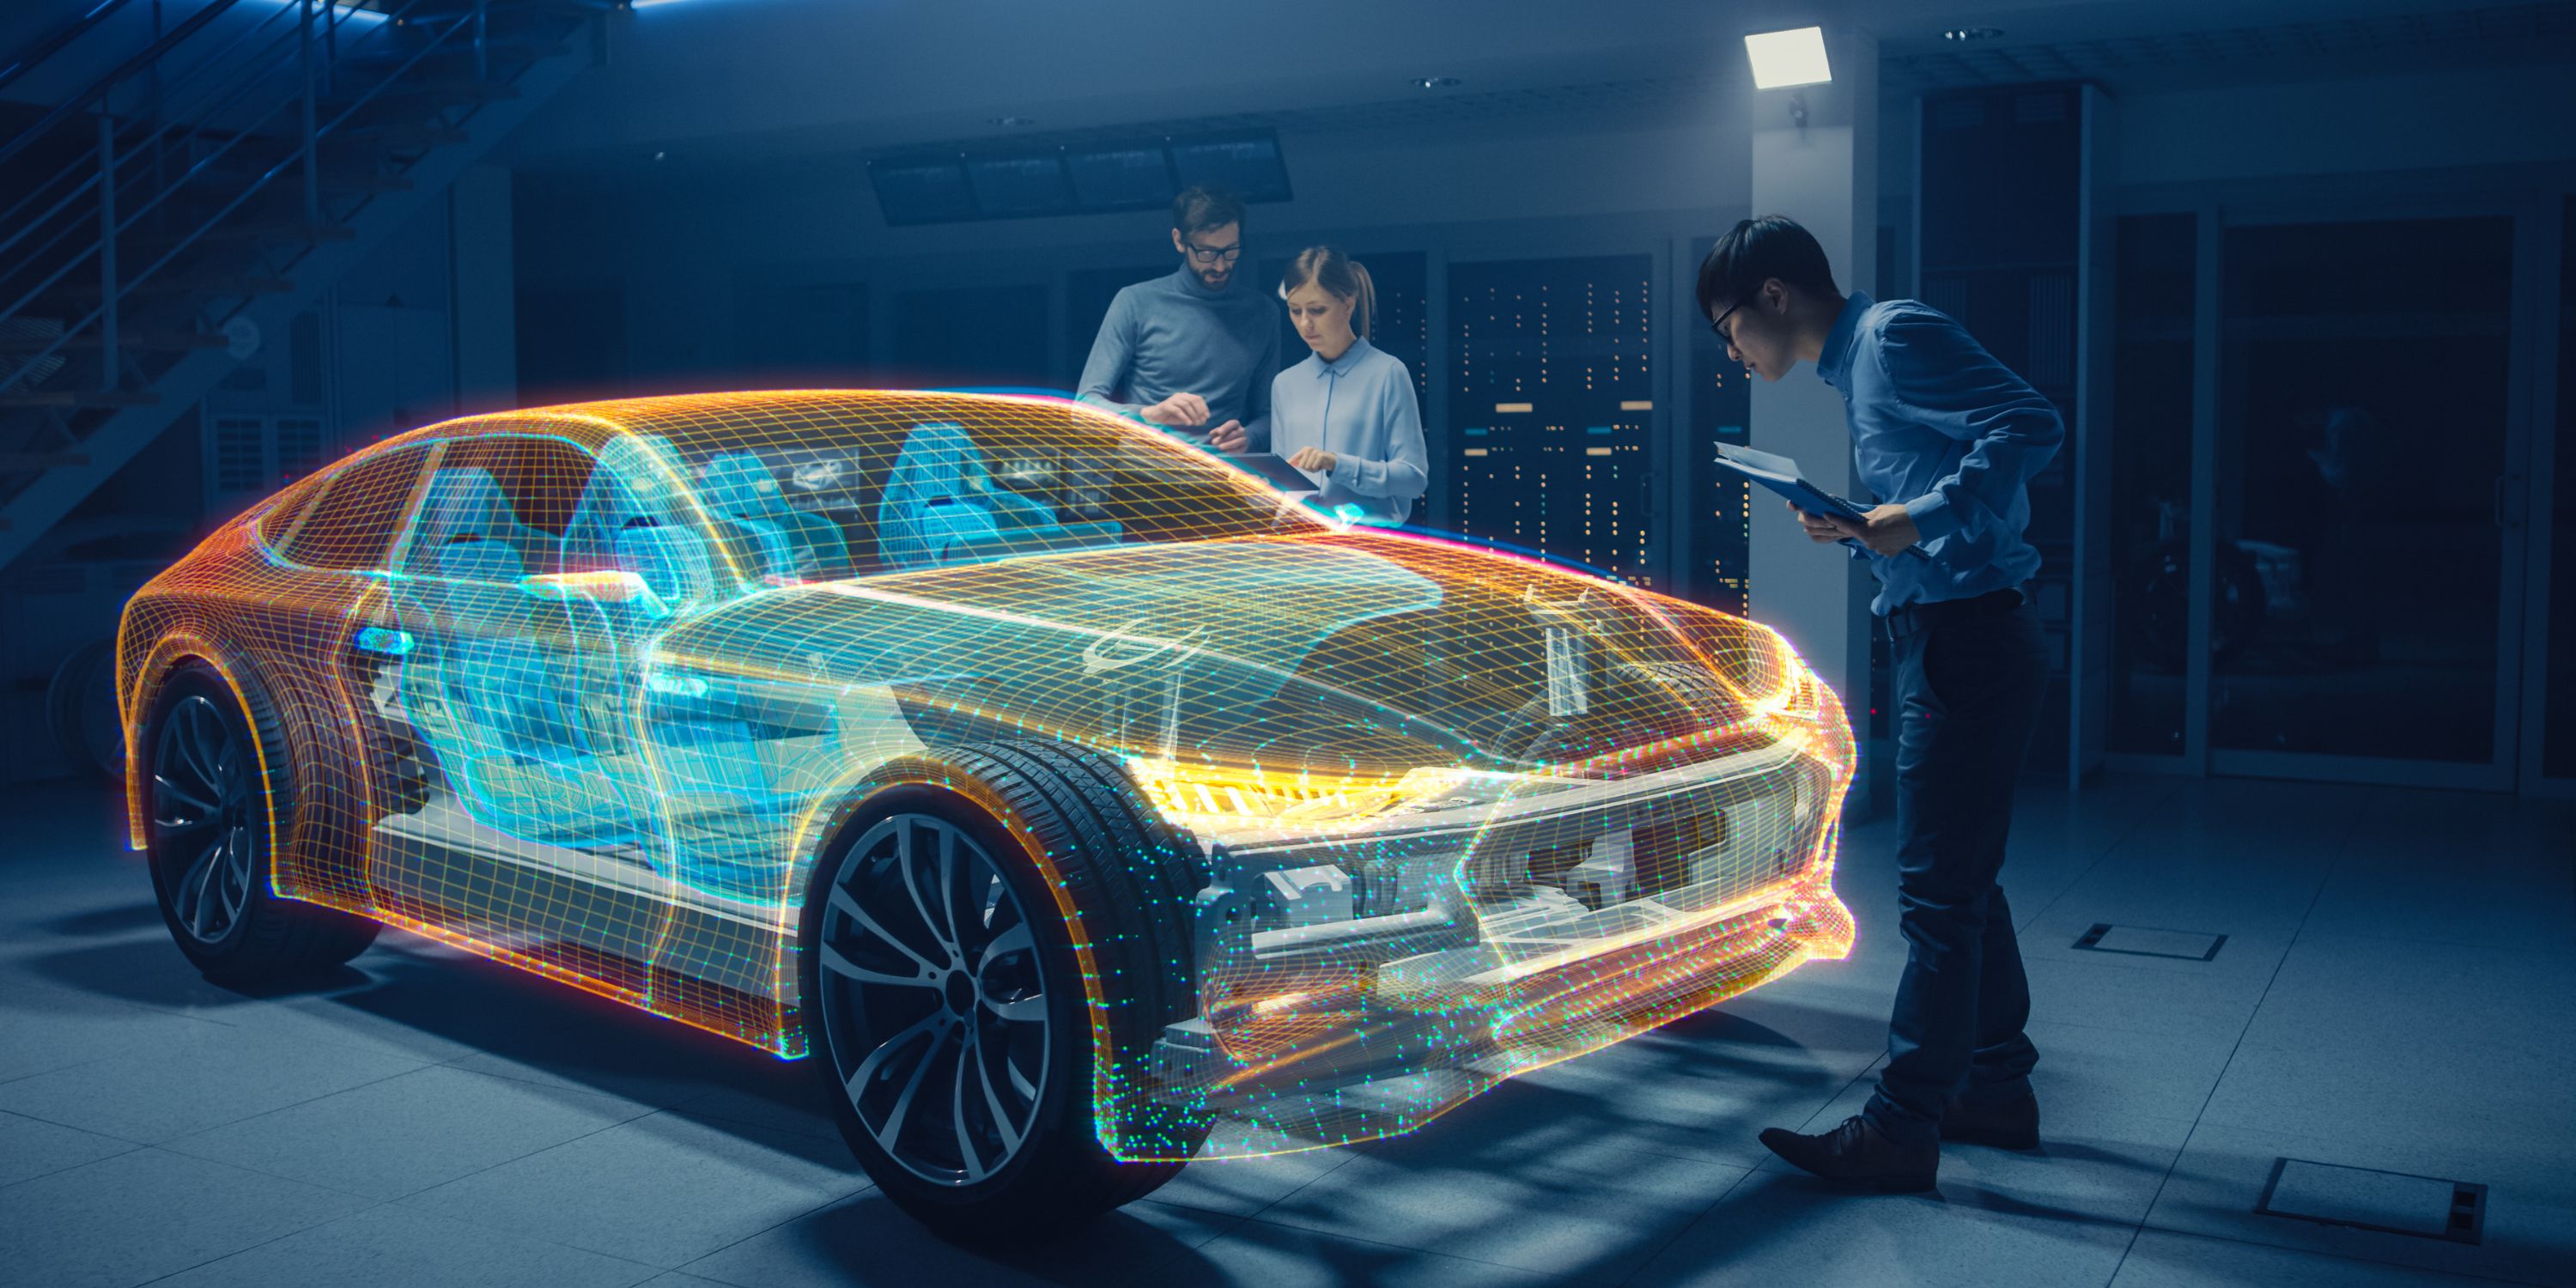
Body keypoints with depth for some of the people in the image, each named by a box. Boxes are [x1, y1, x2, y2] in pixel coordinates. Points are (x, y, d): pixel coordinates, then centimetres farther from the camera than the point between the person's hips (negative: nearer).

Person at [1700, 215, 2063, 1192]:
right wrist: (1855, 529, 7)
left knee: (1936, 891, -6)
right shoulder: (1854, 365, 20)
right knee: (1962, 882, 17)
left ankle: (1901, 1129, -1)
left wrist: (1919, 518, -26)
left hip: (1967, 641, -11)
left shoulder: (1896, 335, -10)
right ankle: (1996, 1089, 28)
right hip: (1948, 642, 11)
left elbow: (2031, 425, -21)